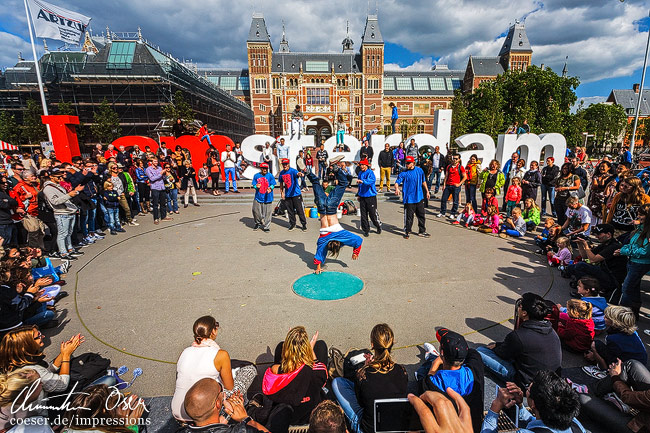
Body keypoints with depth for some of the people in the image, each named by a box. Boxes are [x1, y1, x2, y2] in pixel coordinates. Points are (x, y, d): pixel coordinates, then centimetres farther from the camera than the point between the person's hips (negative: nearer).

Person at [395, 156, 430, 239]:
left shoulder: (419, 170, 5)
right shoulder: (404, 173, -7)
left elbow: (423, 181, 17)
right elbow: (397, 182, -15)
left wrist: (427, 191, 20)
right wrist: (397, 188, -36)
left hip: (419, 197, 4)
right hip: (409, 198, -4)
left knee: (421, 215, 13)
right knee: (408, 216, 1)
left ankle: (422, 231, 27)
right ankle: (407, 232, 16)